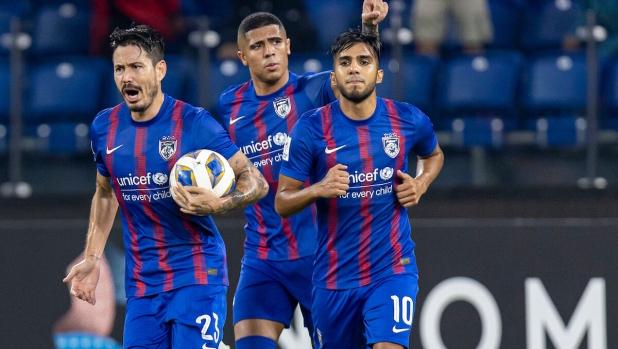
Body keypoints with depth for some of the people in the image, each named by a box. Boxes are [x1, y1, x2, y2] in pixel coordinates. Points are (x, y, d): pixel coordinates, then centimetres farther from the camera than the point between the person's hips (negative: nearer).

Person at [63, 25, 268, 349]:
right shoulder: (104, 127, 4)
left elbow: (257, 183, -7)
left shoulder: (194, 123, -11)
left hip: (196, 276, -5)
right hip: (141, 283, 5)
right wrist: (92, 257, 14)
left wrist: (217, 204, -27)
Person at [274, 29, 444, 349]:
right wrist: (318, 189, -23)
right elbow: (282, 203, -3)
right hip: (334, 275, 1)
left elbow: (434, 155, 22)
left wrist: (421, 184, 1)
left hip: (392, 271, -1)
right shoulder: (310, 129, -7)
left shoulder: (409, 121, -3)